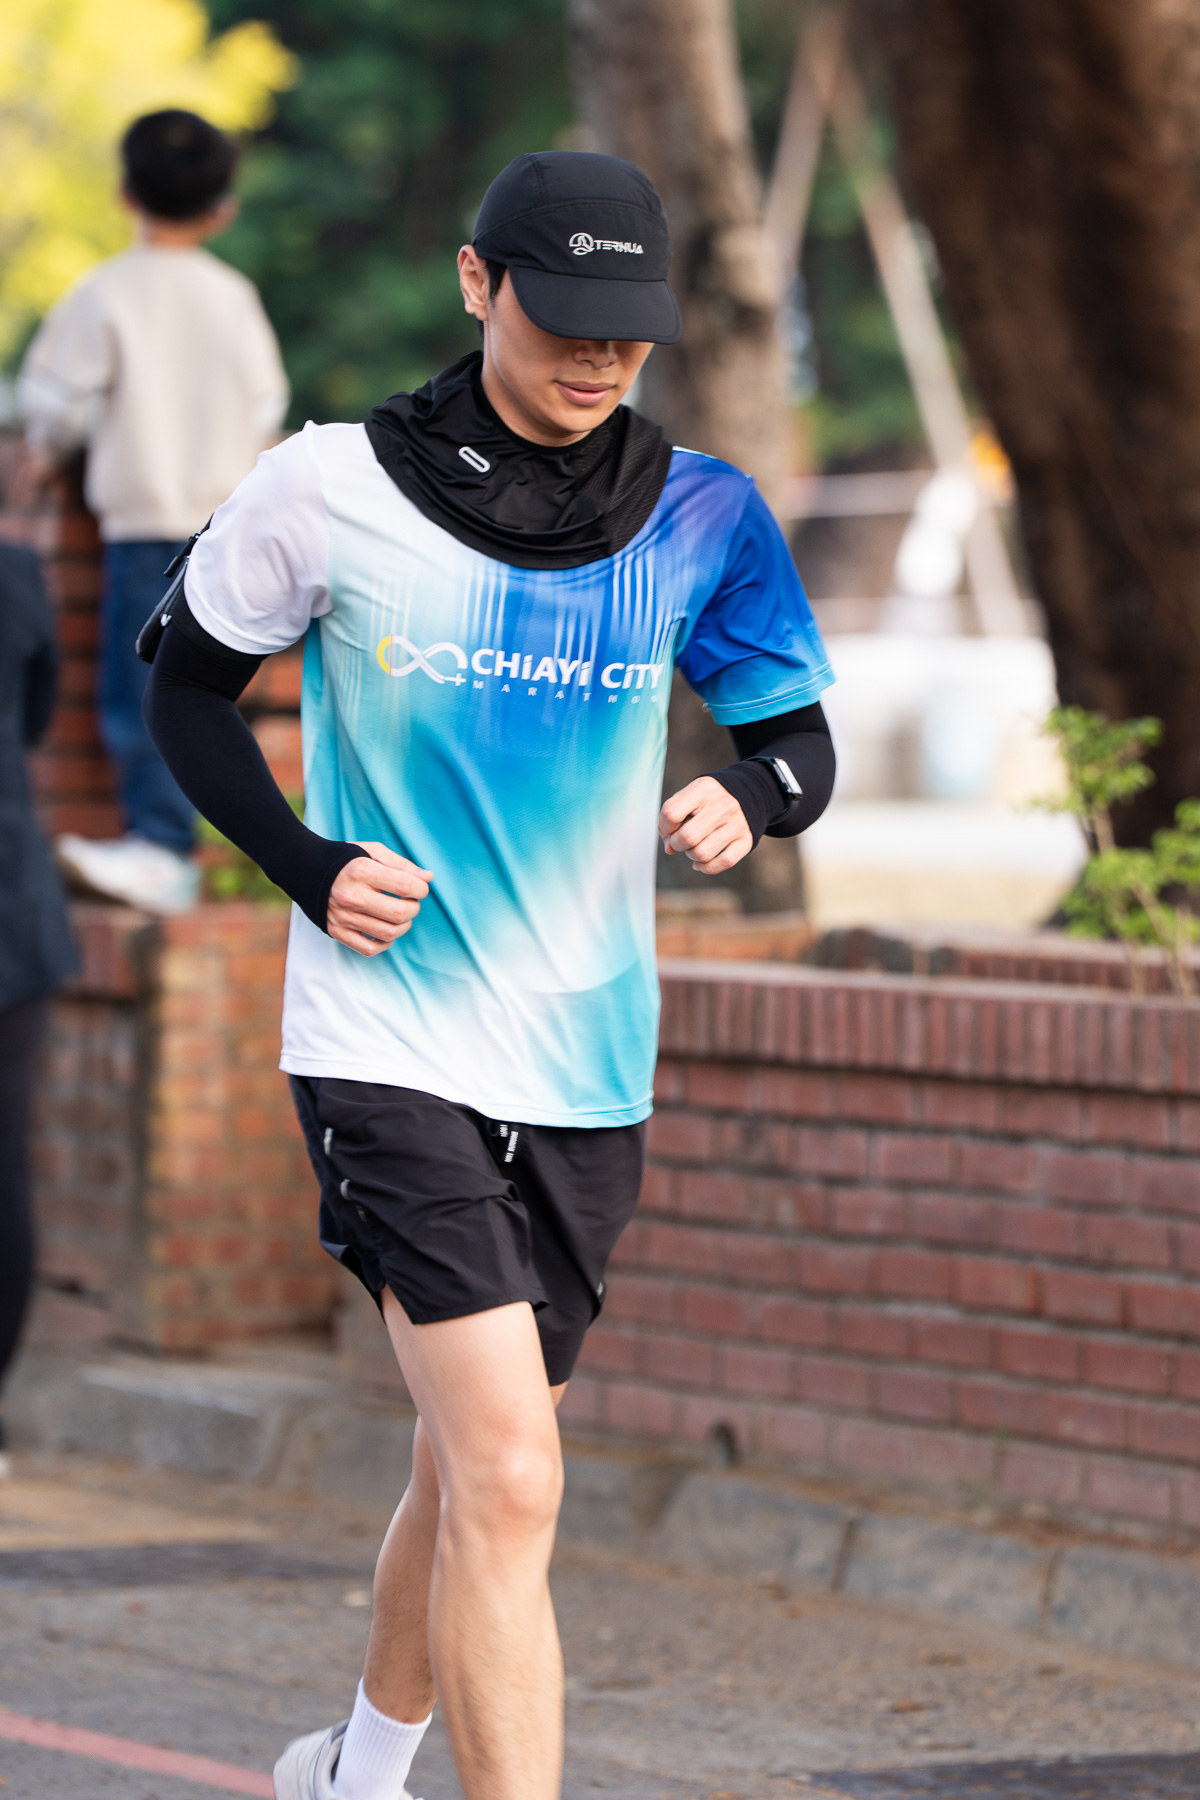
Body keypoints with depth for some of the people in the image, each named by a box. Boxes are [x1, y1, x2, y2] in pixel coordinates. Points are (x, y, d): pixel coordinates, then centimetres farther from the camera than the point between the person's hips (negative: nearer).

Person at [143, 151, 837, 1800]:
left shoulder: (699, 520, -1)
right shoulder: (331, 491, -9)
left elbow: (799, 735, 9)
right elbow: (188, 689, 5)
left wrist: (748, 798, -15)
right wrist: (307, 866, -9)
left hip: (588, 1073, 4)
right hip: (389, 1047, -4)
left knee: (470, 1469, 18)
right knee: (511, 1484, -18)